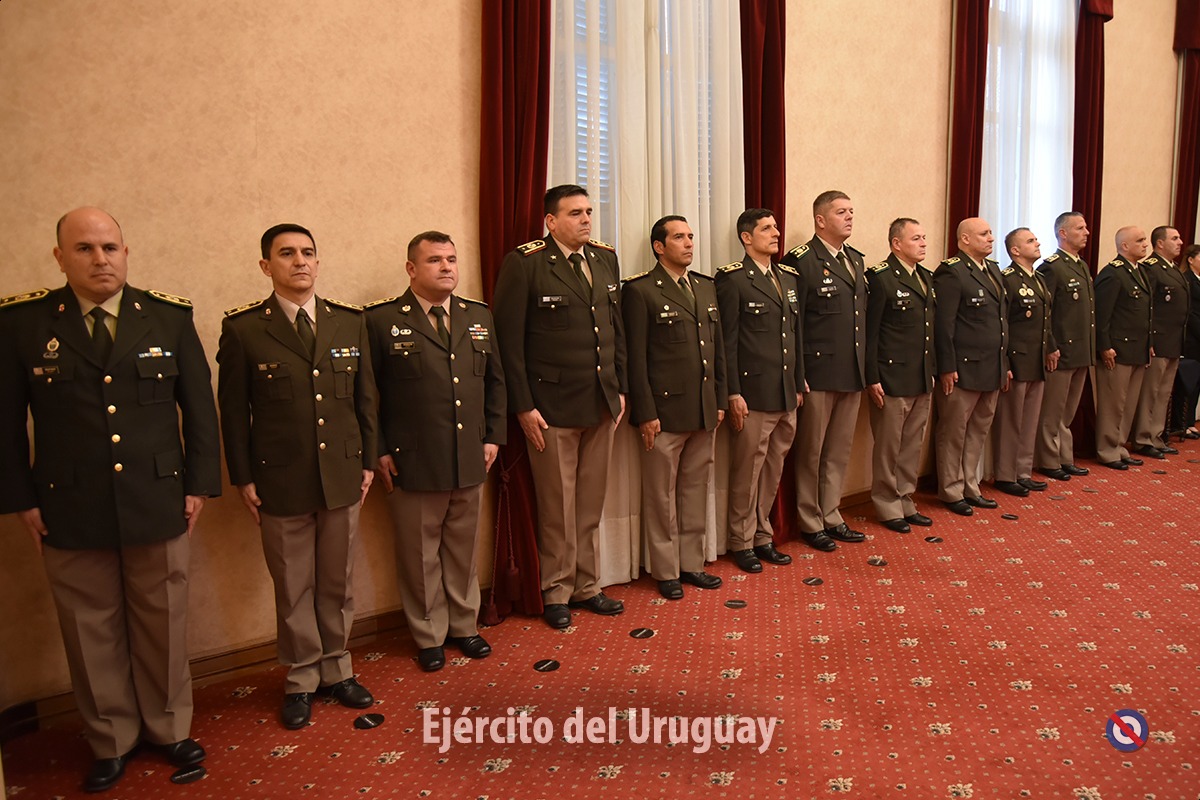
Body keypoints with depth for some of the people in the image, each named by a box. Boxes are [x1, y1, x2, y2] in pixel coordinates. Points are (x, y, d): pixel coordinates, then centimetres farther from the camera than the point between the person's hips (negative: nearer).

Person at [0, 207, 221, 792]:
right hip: (69, 511, 0)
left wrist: (199, 483, 1)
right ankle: (111, 741, 32)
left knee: (163, 625, 13)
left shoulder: (170, 316, 0)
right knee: (92, 633, 12)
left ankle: (168, 728, 33)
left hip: (159, 504, 1)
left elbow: (199, 406, 3)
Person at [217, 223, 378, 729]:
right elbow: (233, 410, -1)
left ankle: (336, 668, 32)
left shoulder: (350, 322, 4)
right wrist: (243, 478, -3)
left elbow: (365, 397, 8)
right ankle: (302, 679, 29)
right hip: (280, 482, -2)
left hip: (343, 477, 3)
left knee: (338, 582, 14)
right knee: (293, 587, 11)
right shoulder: (243, 329, -4)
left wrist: (368, 460, 6)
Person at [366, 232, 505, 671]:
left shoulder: (479, 315, 9)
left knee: (463, 548, 17)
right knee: (420, 554, 9)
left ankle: (463, 625, 35)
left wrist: (493, 436, 7)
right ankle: (430, 637, 27)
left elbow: (495, 381, 14)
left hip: (470, 462, 4)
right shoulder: (381, 320, -5)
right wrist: (379, 452, -8)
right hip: (413, 465, -4)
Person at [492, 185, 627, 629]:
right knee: (557, 506, 6)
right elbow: (508, 339, -10)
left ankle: (587, 587, 29)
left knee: (591, 503, 14)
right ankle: (556, 593, 23)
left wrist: (620, 389, 11)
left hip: (602, 404, 6)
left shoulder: (605, 258, 10)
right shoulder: (524, 263, -9)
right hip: (552, 405, -5)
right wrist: (523, 406, -13)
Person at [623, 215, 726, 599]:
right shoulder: (640, 291, -7)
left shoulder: (706, 287, 13)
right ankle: (667, 572, 19)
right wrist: (645, 414, -13)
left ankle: (691, 563, 28)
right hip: (665, 411, -6)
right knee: (662, 495, 6)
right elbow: (636, 358, -10)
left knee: (695, 490, 14)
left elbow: (717, 347, 17)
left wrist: (720, 400, 13)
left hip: (704, 412, 6)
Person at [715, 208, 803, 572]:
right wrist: (733, 393, -14)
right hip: (753, 394, -7)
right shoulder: (733, 279, -7)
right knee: (747, 470, 4)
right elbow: (727, 341, -10)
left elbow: (796, 334, 18)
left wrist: (799, 384, 15)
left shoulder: (788, 277, 15)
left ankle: (763, 537, 29)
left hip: (786, 394, 7)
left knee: (773, 470, 15)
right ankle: (742, 542, 19)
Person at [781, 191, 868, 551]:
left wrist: (865, 369, 12)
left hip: (853, 374, 7)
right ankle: (810, 523, 21)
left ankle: (831, 517, 30)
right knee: (811, 453, 7)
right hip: (818, 374, -7)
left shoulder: (856, 260, 14)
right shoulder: (801, 261, -10)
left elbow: (862, 316, 16)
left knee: (839, 453, 16)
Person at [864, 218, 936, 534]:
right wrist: (872, 379, -15)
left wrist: (932, 372, 14)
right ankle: (888, 509, 18)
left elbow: (931, 328, 16)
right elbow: (870, 333, -13)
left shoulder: (926, 277, 13)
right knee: (889, 448, 5)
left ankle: (905, 503, 28)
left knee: (912, 447, 15)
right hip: (892, 379, -7)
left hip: (922, 380, 8)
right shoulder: (880, 278, -11)